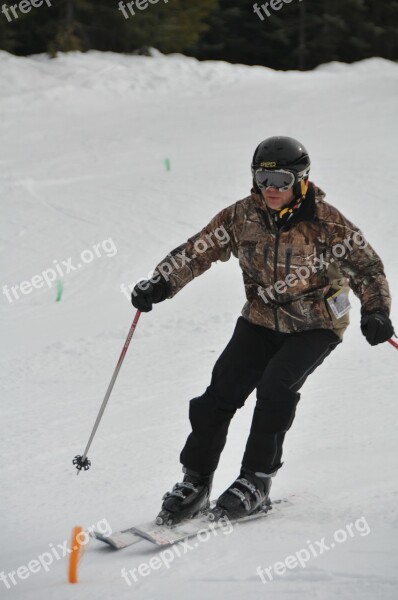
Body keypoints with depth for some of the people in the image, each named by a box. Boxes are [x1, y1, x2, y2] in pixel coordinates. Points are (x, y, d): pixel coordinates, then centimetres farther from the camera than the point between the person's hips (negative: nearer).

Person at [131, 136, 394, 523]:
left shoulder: (325, 222, -17)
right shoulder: (242, 216, -8)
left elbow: (366, 265, -11)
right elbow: (198, 250, -2)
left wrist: (375, 312, -26)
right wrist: (160, 284, -15)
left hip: (316, 324, -3)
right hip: (262, 319, 3)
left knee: (276, 386, -25)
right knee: (222, 391, -10)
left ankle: (256, 480, -11)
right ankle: (195, 483, 2)